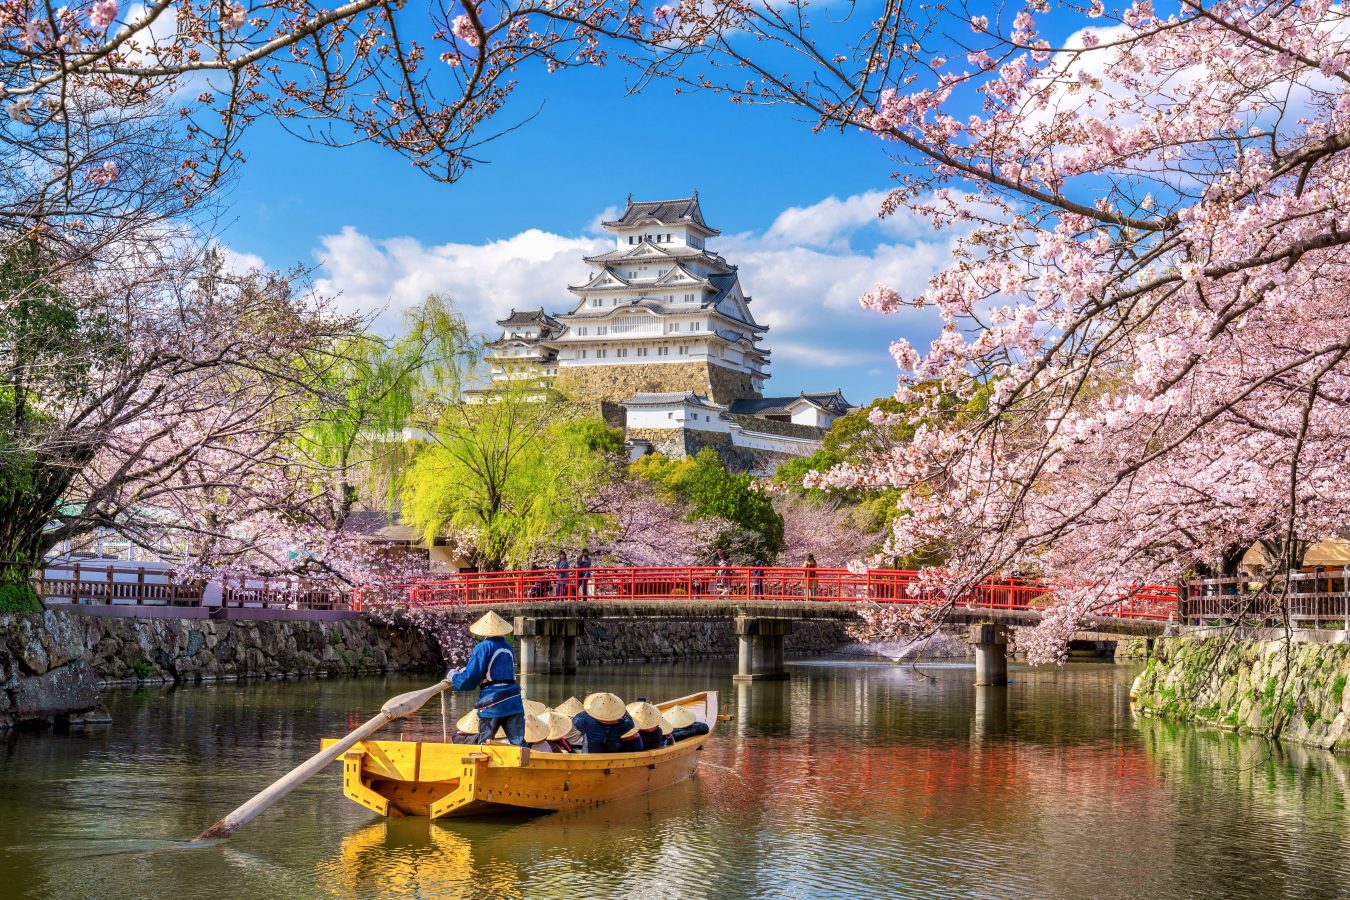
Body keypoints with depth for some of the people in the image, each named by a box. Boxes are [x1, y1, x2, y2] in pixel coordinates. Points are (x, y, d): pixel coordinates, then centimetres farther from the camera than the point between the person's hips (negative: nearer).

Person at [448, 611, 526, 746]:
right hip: (514, 703, 5)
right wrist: (462, 672, 29)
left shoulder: (483, 647, -7)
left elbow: (470, 678, -10)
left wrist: (453, 676, 10)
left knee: (485, 744, 8)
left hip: (492, 703, -5)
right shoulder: (507, 647, 15)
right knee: (519, 743, 2)